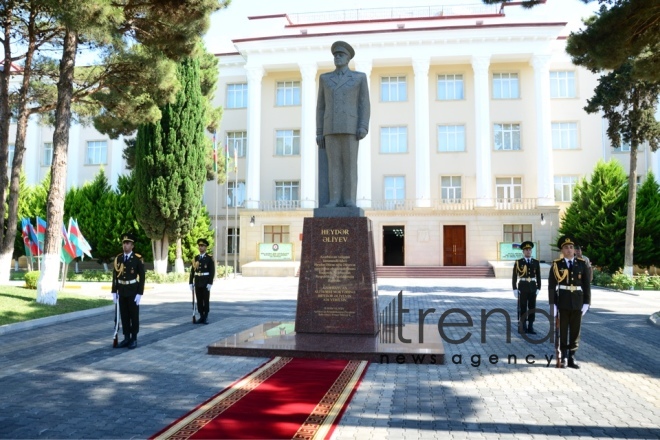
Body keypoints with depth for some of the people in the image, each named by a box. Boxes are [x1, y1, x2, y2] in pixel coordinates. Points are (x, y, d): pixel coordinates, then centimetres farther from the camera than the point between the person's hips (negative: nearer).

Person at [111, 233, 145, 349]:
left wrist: (139, 293, -14)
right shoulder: (118, 258, 5)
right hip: (121, 292, 4)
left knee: (134, 315, 2)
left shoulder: (138, 258, -9)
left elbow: (142, 277, -10)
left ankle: (134, 339, 10)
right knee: (124, 315, 9)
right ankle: (126, 338, 17)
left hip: (133, 292, -4)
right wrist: (114, 292, 4)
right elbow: (115, 276, 8)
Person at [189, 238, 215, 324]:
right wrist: (191, 283, 2)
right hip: (197, 283, 5)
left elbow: (212, 271, -10)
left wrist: (210, 283, -17)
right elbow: (192, 271, 8)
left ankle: (206, 318, 7)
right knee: (199, 301, 6)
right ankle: (201, 317, 14)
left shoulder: (210, 258, -6)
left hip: (206, 283, -4)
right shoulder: (195, 258, 8)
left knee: (206, 301, -1)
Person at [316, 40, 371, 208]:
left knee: (350, 163, -6)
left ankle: (349, 200, -3)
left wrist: (363, 127, -12)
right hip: (331, 128, 2)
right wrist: (319, 132, 5)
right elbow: (321, 107, 13)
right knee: (334, 164, -2)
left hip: (350, 127, -2)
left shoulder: (360, 77, 8)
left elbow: (364, 105, 2)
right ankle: (335, 200, -1)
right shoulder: (325, 78, 15)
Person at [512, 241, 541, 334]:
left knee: (532, 307, 5)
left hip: (533, 287, 3)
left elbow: (538, 276, 9)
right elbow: (514, 277, -2)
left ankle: (530, 327, 12)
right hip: (522, 287, -3)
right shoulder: (518, 262, -2)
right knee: (522, 308, 1)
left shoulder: (536, 262, 6)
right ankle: (523, 327, 8)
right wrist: (515, 289, -6)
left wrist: (538, 288, 3)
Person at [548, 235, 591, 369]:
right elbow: (551, 285, -4)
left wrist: (586, 303, -2)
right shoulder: (556, 264, -3)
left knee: (575, 330, 7)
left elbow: (586, 285, 4)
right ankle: (562, 358, 13)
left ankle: (572, 358, 17)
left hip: (577, 301, 2)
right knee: (562, 330, 4)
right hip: (562, 301, -2)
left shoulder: (582, 264, 3)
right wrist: (552, 303, -9)